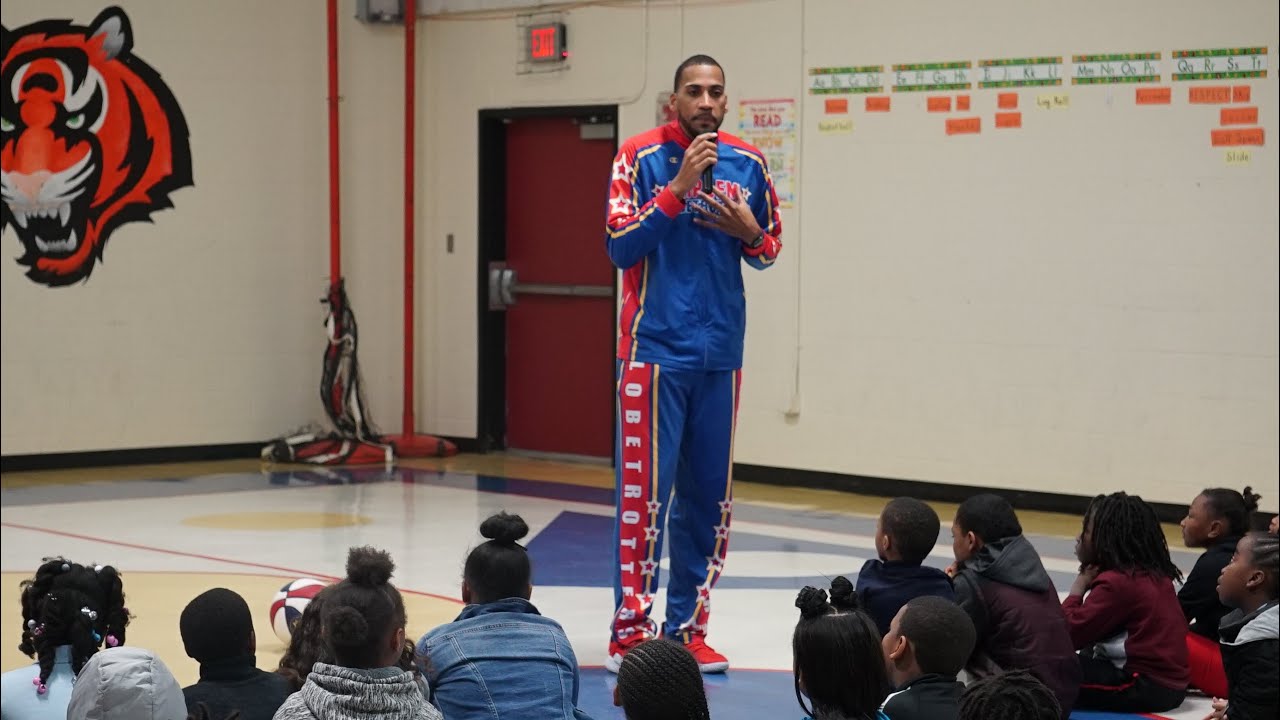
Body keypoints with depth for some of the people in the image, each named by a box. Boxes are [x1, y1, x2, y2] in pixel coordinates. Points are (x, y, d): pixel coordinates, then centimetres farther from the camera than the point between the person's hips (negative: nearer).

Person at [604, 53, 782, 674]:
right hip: (655, 349, -4)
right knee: (645, 494, -6)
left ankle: (687, 628, 16)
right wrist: (679, 188, -18)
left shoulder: (747, 163, 8)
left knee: (707, 498, 8)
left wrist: (749, 232, -6)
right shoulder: (642, 157, -3)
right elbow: (620, 247, -11)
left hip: (720, 354, 4)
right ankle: (630, 633, -1)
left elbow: (770, 250, 16)